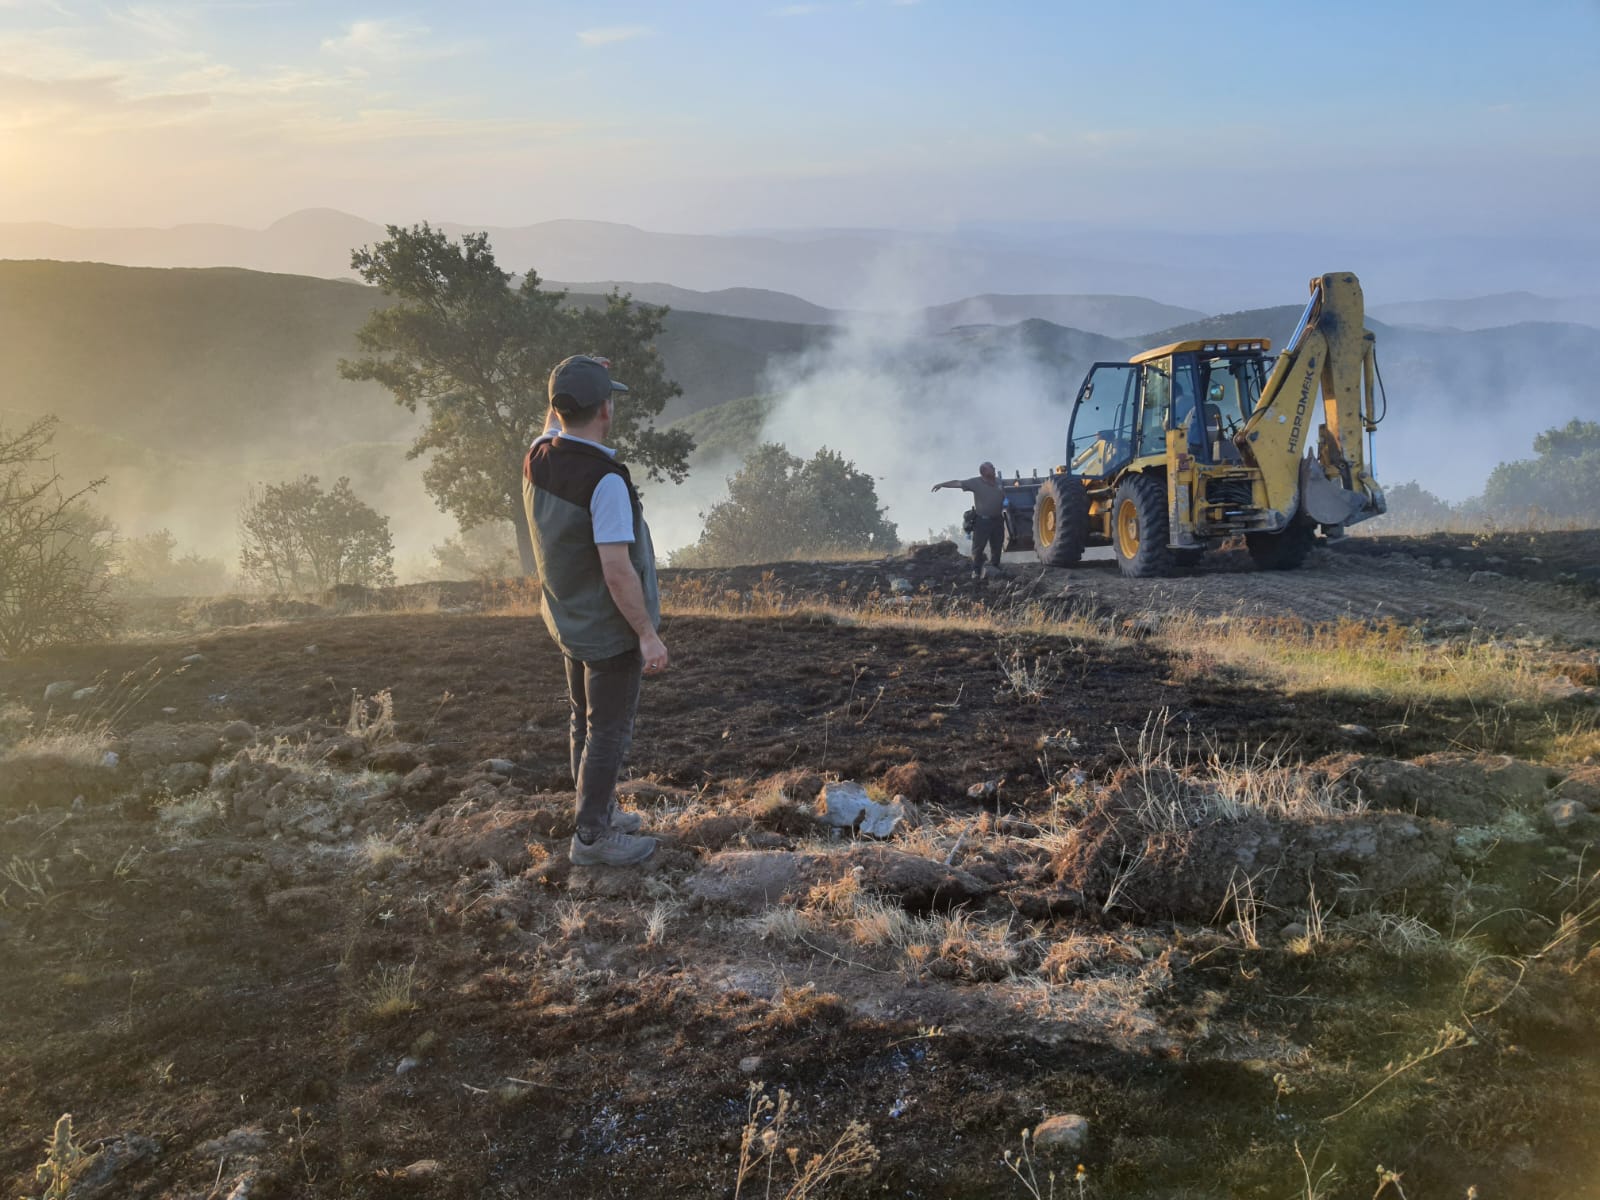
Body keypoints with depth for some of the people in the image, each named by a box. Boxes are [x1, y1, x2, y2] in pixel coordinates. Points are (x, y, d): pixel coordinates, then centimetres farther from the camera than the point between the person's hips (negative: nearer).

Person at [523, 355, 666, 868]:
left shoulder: (537, 456, -6)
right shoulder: (605, 479, -28)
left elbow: (557, 427, 22)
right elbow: (617, 570, -28)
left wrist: (566, 390, 11)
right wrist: (647, 633, -21)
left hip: (568, 622, 8)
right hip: (611, 629, -8)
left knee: (585, 721, 22)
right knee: (608, 731, 6)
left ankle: (600, 812, 38)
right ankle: (592, 836, 16)